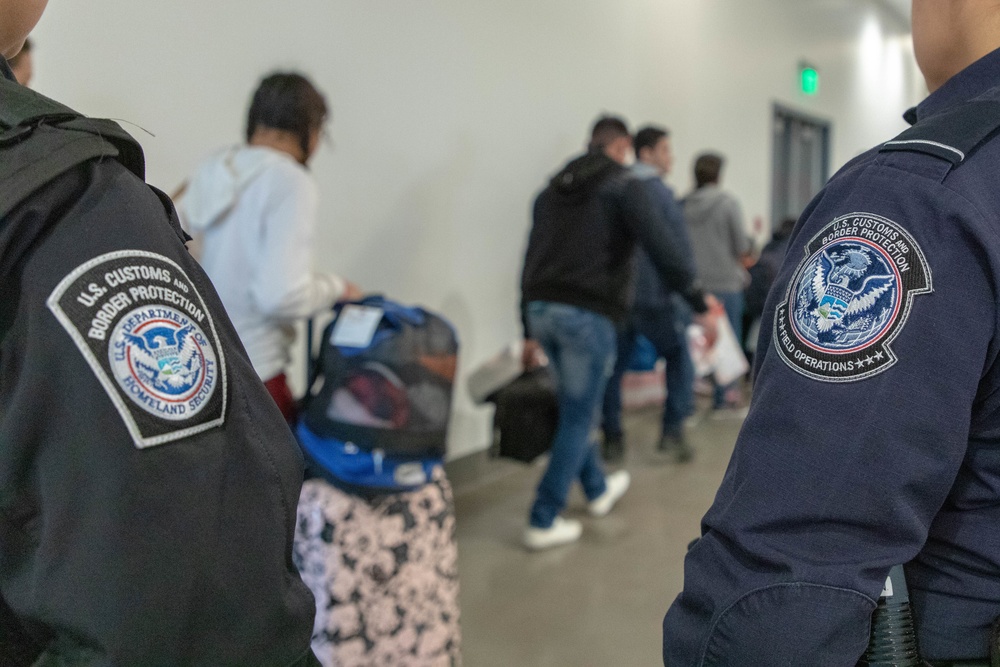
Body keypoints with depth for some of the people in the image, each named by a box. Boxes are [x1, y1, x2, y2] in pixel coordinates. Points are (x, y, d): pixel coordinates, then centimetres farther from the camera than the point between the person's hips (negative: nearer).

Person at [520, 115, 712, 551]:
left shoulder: (553, 189, 19)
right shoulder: (624, 186, -1)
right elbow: (662, 252, -12)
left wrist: (530, 330, 25)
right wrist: (700, 306, -7)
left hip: (542, 310, 7)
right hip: (588, 315, -7)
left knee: (577, 407, 24)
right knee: (578, 417, 4)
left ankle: (598, 490, 42)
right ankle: (543, 522, 6)